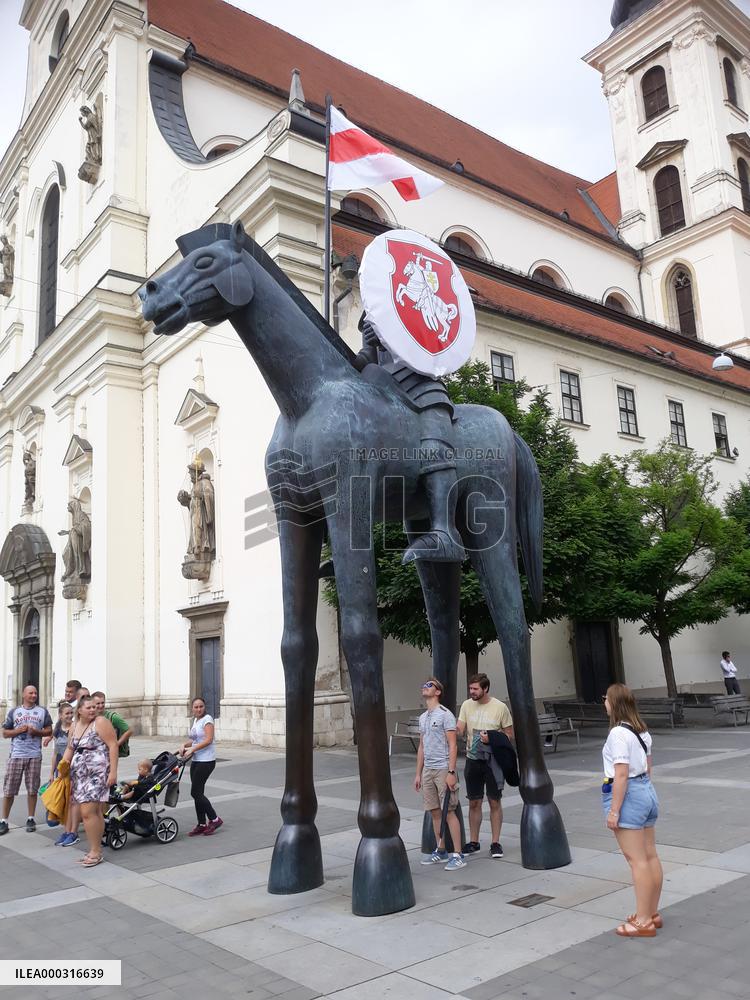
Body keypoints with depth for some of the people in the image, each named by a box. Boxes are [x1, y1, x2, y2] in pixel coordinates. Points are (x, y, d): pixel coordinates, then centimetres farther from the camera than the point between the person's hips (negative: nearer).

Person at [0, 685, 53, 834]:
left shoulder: (42, 711, 7)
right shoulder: (14, 712, 7)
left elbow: (49, 731, 8)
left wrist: (36, 731, -10)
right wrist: (18, 730, -10)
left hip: (34, 755, 0)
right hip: (16, 755, 0)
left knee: (32, 789, 5)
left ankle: (31, 819, 15)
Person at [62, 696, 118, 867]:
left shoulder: (101, 722, -8)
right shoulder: (75, 726, 13)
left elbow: (113, 746, -12)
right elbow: (70, 749, 22)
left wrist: (113, 771, -17)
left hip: (97, 774, -7)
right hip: (79, 774, 7)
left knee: (88, 812, -12)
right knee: (94, 812, 11)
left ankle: (95, 852, -4)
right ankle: (96, 850, 16)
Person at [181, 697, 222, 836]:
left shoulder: (207, 719, -12)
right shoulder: (195, 720, 14)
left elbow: (208, 740, -20)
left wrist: (191, 749, -23)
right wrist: (184, 745, 1)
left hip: (206, 761, -9)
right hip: (196, 760, 9)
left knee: (196, 792, -8)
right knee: (197, 793, 9)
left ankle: (215, 819, 3)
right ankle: (202, 824, 16)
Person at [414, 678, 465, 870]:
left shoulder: (445, 715, -8)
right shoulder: (423, 717, 16)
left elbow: (453, 745, -13)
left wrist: (451, 772, -19)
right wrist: (418, 773, 16)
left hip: (443, 769, -7)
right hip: (428, 770, 7)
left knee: (448, 811, -6)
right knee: (435, 811, 11)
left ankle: (457, 855, -1)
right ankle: (440, 851, 21)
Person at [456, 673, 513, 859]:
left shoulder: (500, 707, -9)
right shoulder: (467, 705, 0)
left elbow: (510, 734, -4)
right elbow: (459, 731, -4)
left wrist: (492, 738, -19)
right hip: (473, 760, 3)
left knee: (494, 802, 5)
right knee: (474, 803, 10)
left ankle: (495, 843, 15)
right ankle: (474, 842, 21)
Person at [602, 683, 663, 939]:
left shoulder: (618, 733, -19)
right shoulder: (642, 731, 9)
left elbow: (621, 775, -21)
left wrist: (614, 811, -17)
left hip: (627, 794, -9)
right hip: (647, 791, 9)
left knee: (637, 860, -2)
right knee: (650, 856, 15)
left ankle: (643, 921, 6)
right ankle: (652, 913, 26)